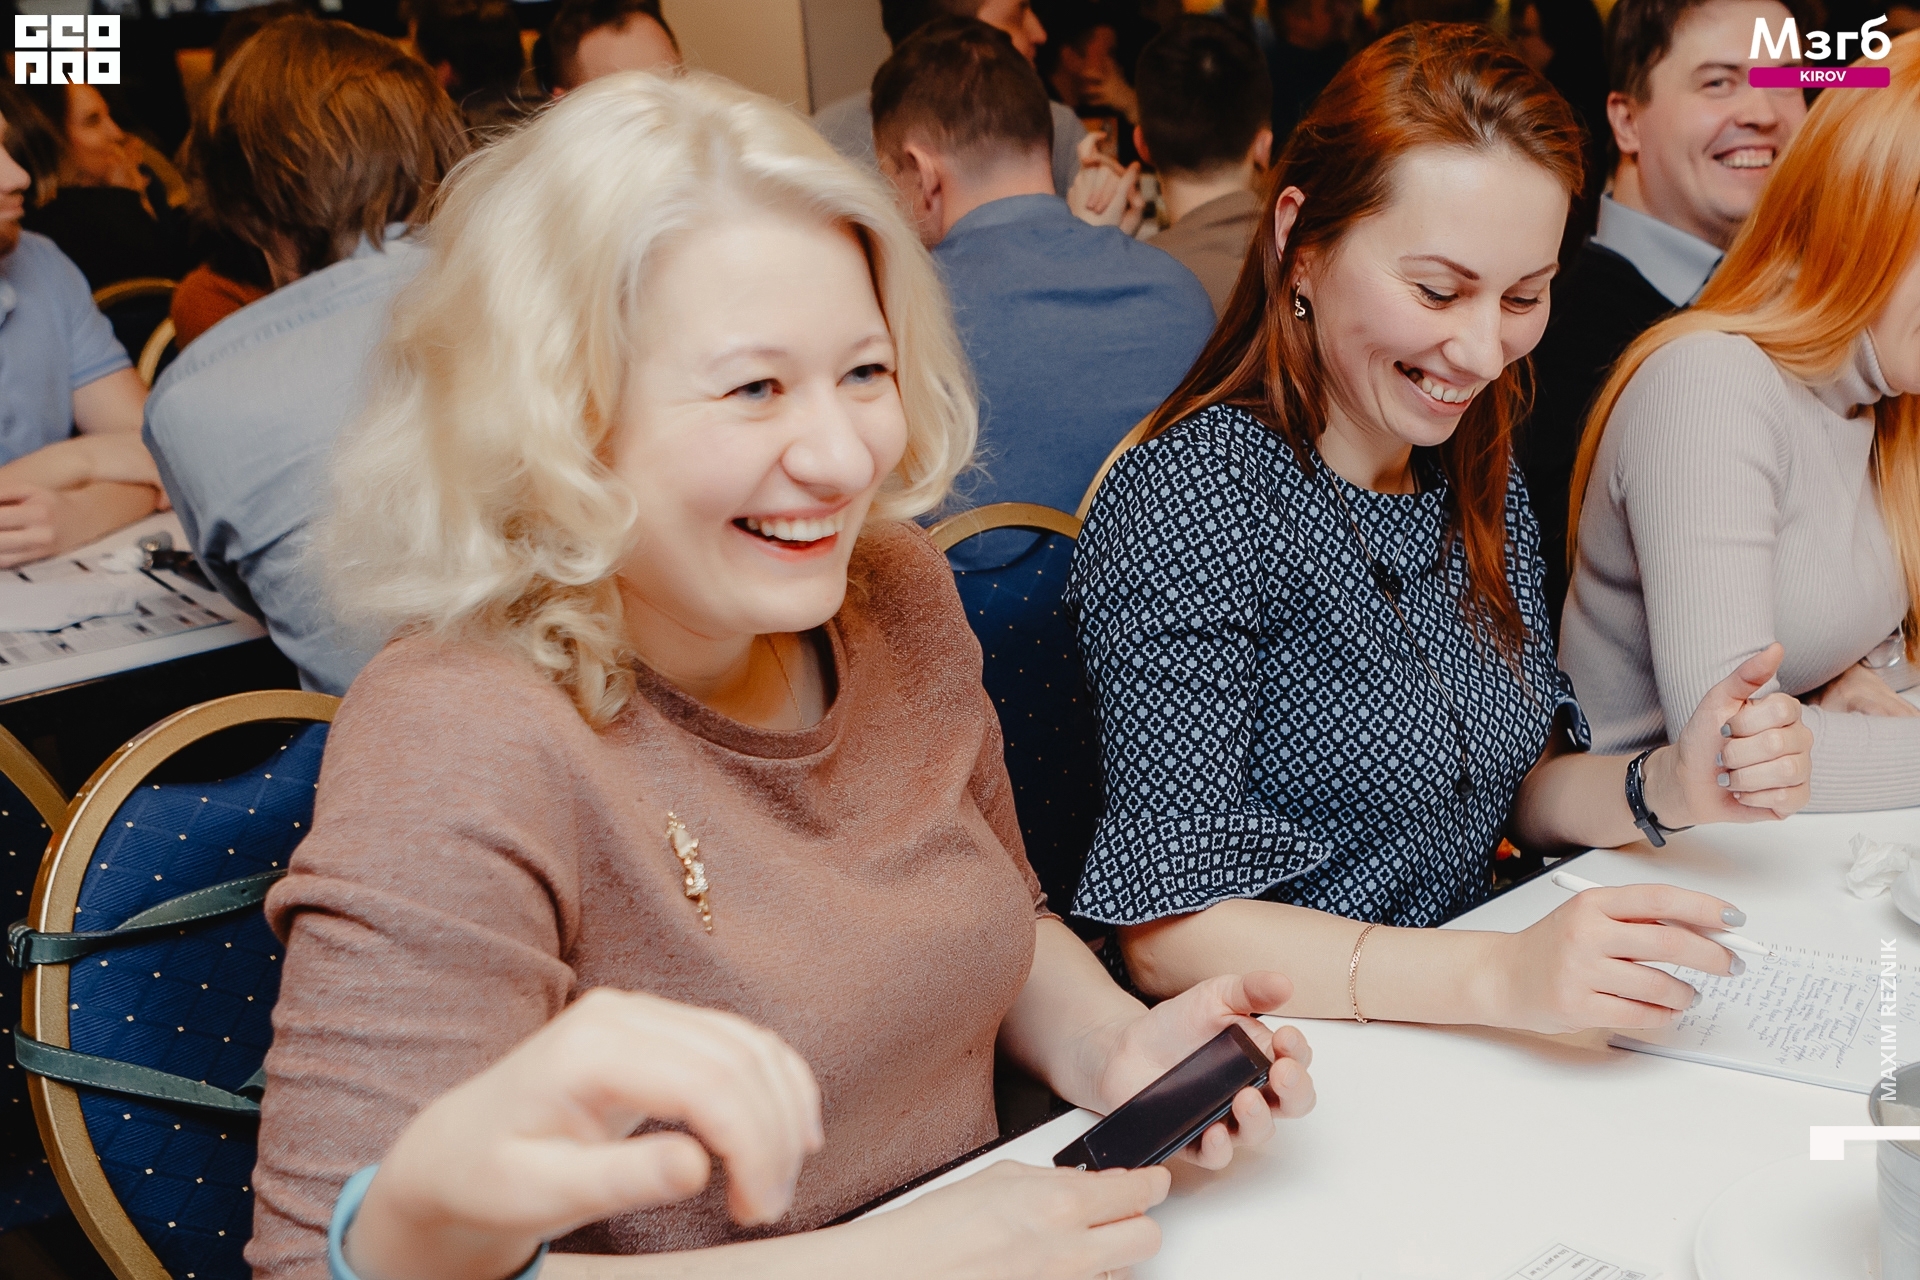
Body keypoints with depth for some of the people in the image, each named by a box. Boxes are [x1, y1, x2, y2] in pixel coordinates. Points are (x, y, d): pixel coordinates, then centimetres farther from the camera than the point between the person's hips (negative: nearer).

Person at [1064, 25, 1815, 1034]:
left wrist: (1666, 789, -7)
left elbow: (1508, 786, 13)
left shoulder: (1475, 476, 5)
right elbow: (1169, 934, -22)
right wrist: (1500, 976, -33)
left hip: (1458, 1059, 8)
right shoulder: (1190, 503, -19)